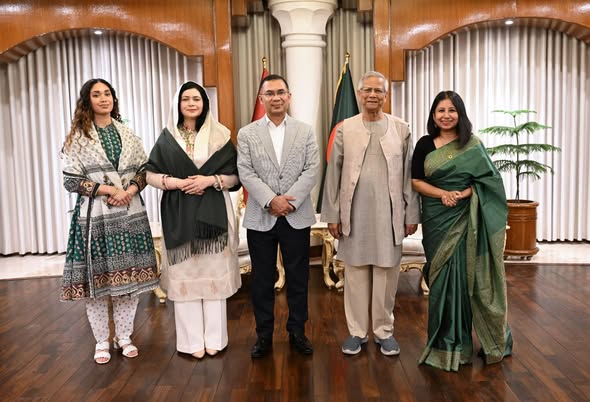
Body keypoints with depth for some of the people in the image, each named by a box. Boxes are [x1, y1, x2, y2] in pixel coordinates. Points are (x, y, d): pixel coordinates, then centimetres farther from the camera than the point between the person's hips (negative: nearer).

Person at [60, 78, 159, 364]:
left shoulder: (127, 133, 11)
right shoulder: (77, 137, 2)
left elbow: (144, 169, 9)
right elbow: (70, 180, -4)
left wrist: (129, 190, -10)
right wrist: (108, 189, -13)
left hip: (130, 214, 3)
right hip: (94, 216, -2)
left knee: (130, 276, 4)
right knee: (97, 277, 1)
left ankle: (124, 336, 19)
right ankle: (101, 341, 16)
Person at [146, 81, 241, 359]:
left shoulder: (219, 136, 5)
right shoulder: (167, 137, 6)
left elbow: (235, 176, 3)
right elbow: (151, 174, 5)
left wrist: (211, 180, -13)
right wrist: (176, 182, -11)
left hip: (213, 214, 0)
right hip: (179, 216, 1)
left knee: (214, 273, 3)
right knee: (185, 275, 3)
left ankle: (214, 337, 15)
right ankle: (191, 340, 14)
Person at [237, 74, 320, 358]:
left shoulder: (305, 131, 6)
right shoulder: (246, 134, 4)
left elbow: (312, 170, -3)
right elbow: (246, 173, -4)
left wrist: (289, 200, -15)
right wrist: (271, 201, -16)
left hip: (297, 217, 1)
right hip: (260, 217, 0)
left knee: (298, 278, 9)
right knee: (262, 279, 8)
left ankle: (297, 332, 24)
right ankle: (264, 335, 22)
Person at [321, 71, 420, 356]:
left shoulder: (401, 129, 5)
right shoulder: (345, 129, 4)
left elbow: (409, 174, 4)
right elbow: (333, 174, 3)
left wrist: (411, 214, 2)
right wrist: (332, 214, 0)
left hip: (389, 214, 0)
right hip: (353, 214, 0)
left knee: (386, 274, 7)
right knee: (355, 274, 7)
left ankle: (383, 330, 23)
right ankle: (357, 331, 22)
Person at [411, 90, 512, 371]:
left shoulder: (473, 144, 3)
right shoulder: (425, 145, 5)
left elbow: (489, 179, 1)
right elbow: (416, 181, 2)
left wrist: (465, 193, -17)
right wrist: (442, 193, -15)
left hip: (466, 218, -1)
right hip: (436, 218, 1)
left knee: (464, 275, 0)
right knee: (442, 277, 5)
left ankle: (457, 340, 18)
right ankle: (447, 340, 19)